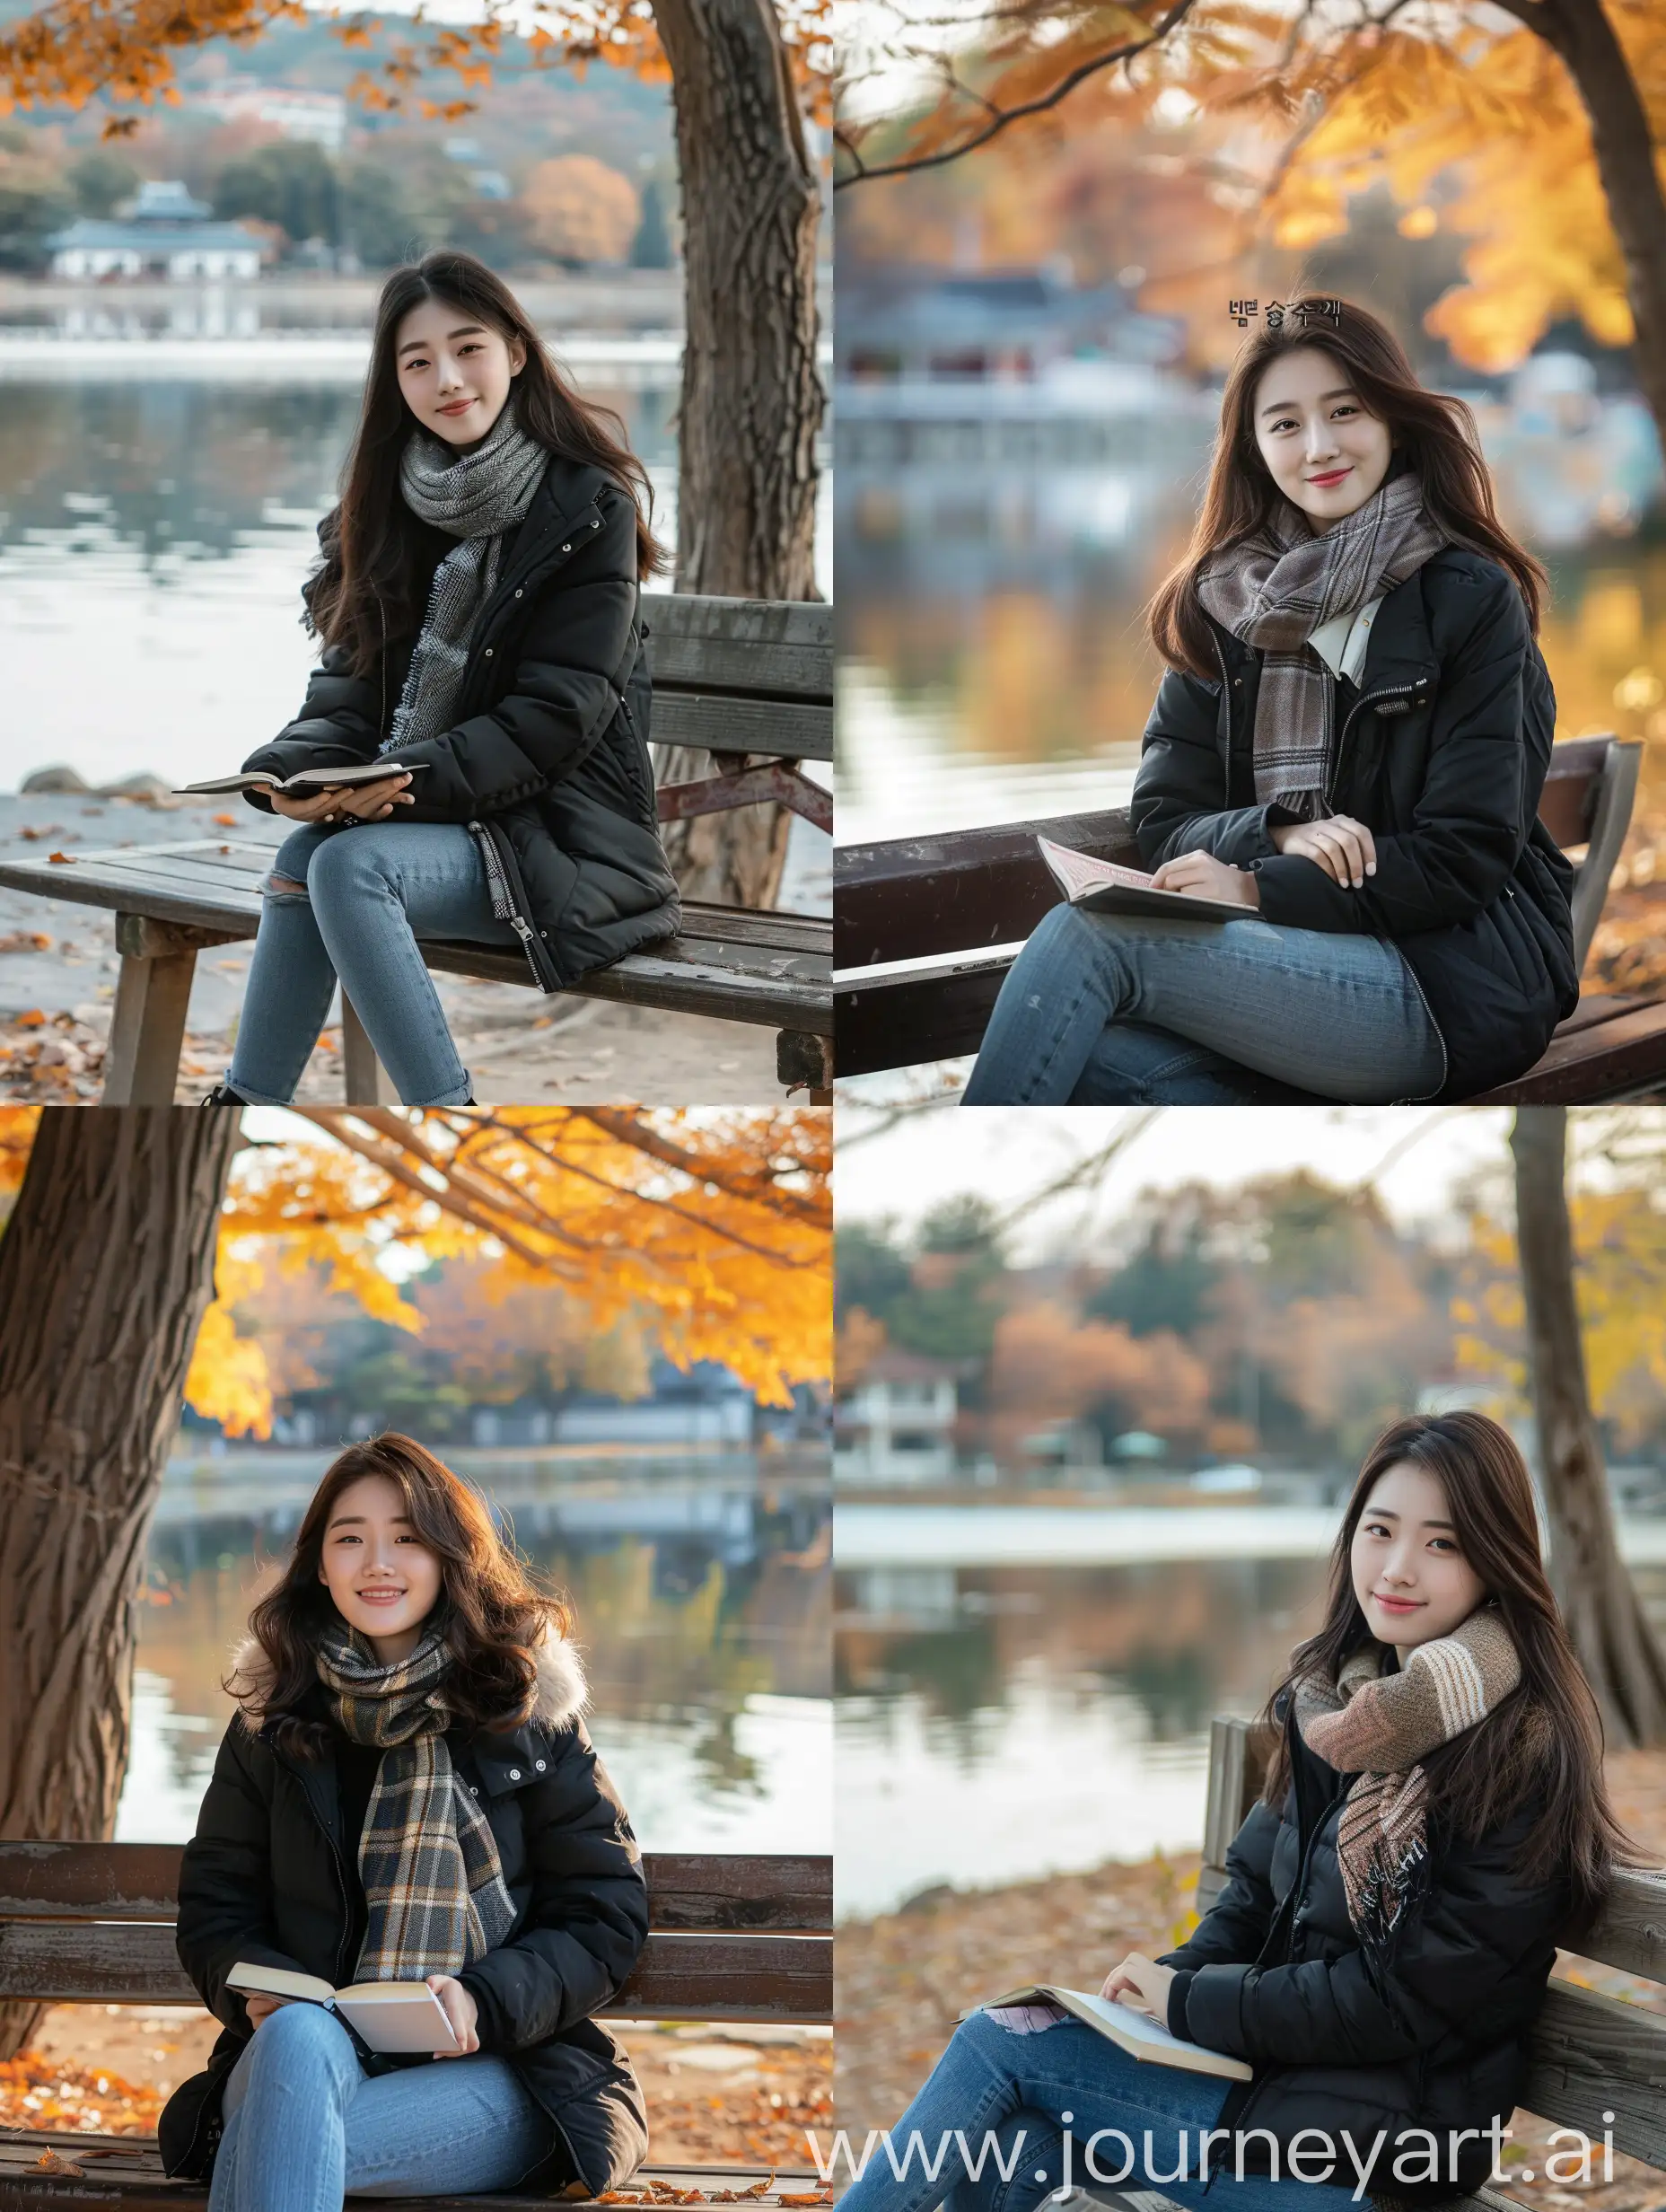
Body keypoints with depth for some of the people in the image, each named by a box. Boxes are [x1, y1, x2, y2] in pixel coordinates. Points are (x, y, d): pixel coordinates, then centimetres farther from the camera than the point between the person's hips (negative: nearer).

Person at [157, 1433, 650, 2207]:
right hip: (308, 2054, 2)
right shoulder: (272, 1719, 14)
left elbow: (608, 1914, 4)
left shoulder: (527, 1707, 7)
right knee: (297, 2034, -37)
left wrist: (486, 1998, -14)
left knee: (279, 2147, -35)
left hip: (498, 2073, -2)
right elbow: (212, 1908, 14)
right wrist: (256, 1986, -10)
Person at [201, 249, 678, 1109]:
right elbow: (349, 684, 6)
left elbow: (558, 713, -14)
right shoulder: (389, 508, 9)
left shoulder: (587, 511, -8)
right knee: (302, 856, -22)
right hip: (420, 814, 6)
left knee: (349, 867, -27)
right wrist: (292, 772, -15)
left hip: (559, 835, -6)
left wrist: (420, 778, -24)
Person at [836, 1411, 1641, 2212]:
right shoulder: (1336, 1700, 7)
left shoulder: (1524, 1755, -16)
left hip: (1380, 2134, -7)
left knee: (999, 2043, -9)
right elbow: (1259, 1885, 16)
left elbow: (1408, 2002, -17)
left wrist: (1188, 2002, -12)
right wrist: (1174, 1975, -4)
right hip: (1284, 2054, 7)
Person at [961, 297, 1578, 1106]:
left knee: (1088, 935, -24)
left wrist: (1259, 888, -14)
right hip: (1295, 953, 4)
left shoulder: (1472, 599, -2)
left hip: (1458, 978, -4)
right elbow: (1161, 816, 11)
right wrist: (1277, 835, -11)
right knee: (1085, 1051, -31)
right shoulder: (1222, 604, 13)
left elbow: (1466, 857, -7)